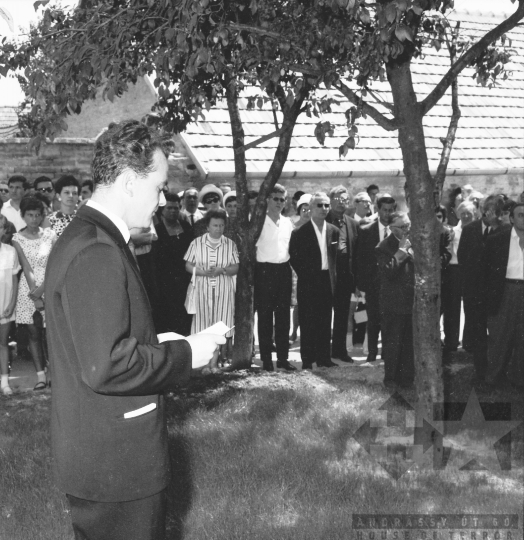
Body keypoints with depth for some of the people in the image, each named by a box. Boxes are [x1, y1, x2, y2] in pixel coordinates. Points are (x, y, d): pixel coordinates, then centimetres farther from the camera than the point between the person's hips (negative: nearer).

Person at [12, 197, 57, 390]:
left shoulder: (50, 235, -1)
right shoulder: (17, 239, 0)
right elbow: (26, 268, -6)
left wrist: (41, 290, -17)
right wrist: (36, 299, -12)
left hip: (49, 286, -1)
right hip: (29, 288, 1)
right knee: (34, 333, 3)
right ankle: (41, 376, 7)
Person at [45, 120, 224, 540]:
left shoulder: (84, 237, 10)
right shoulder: (97, 253, -23)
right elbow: (104, 367, -29)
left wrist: (162, 345, 9)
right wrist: (185, 355, -17)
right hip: (114, 462, -10)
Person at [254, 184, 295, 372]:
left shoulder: (288, 222, 10)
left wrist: (289, 263, 10)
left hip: (284, 270, 5)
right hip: (265, 270, -5)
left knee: (283, 316, 8)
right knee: (265, 316, 0)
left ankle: (283, 357, 14)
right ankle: (266, 358, 6)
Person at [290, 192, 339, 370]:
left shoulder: (333, 231, 9)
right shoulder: (300, 232, -5)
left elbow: (335, 257, 14)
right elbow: (294, 257, -3)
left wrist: (333, 277, 7)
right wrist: (304, 274, -5)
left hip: (327, 280, 4)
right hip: (308, 281, -4)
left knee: (325, 321, 8)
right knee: (307, 322, 0)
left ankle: (324, 357, 17)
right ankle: (307, 360, 7)